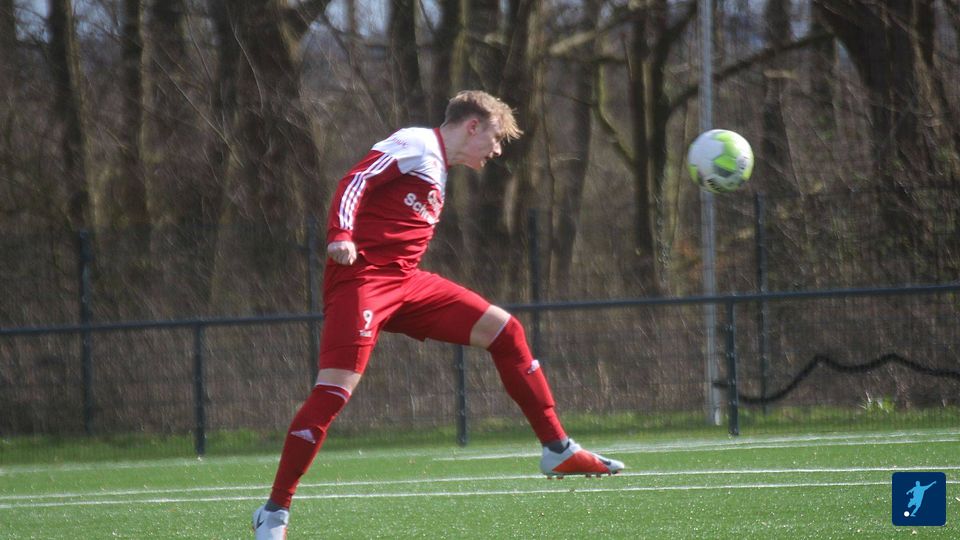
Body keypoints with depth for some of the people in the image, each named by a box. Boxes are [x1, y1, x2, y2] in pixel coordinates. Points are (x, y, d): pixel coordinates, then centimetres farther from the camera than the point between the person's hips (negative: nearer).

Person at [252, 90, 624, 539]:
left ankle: (557, 451, 11)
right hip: (362, 277, -9)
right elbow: (355, 181, -17)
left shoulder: (436, 169, 23)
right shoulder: (415, 146, -5)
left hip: (405, 282, 9)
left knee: (503, 330, 5)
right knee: (335, 390, -18)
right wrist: (341, 235, -32)